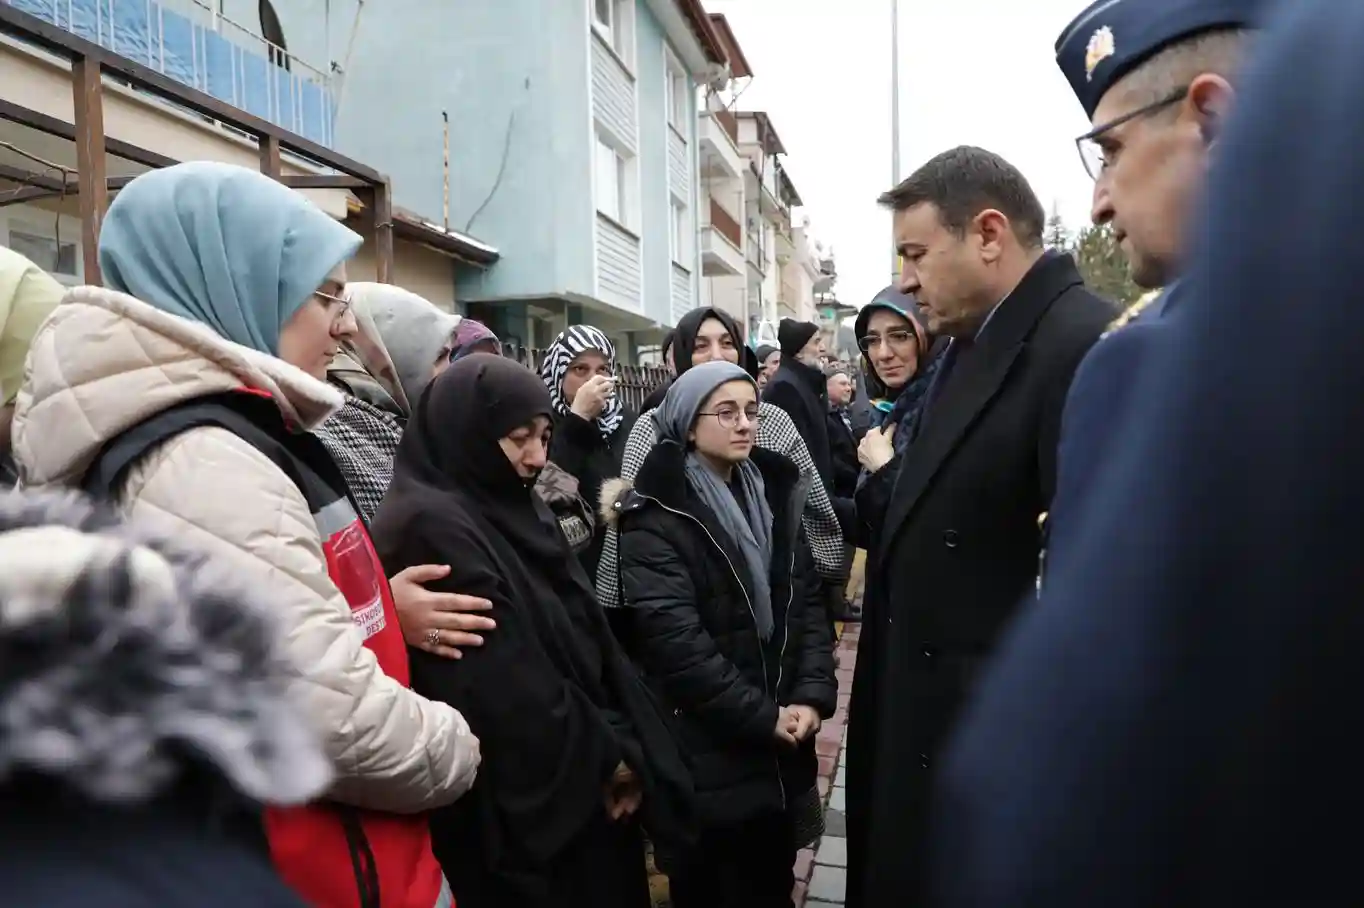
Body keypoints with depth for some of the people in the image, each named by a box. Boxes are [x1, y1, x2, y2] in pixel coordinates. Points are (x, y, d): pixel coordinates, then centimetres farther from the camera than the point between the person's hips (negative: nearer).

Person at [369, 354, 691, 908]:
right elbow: (508, 690, -23)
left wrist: (621, 750, -4)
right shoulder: (434, 527, -21)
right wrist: (605, 758, -9)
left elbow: (586, 639, 7)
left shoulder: (512, 510, 8)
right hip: (518, 806, -8)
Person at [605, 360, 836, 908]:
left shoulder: (775, 493, 7)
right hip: (708, 750, -5)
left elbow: (807, 600, 4)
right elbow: (675, 641, -19)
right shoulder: (656, 516, -12)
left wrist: (813, 694, -9)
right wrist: (762, 717, -16)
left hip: (781, 744, 5)